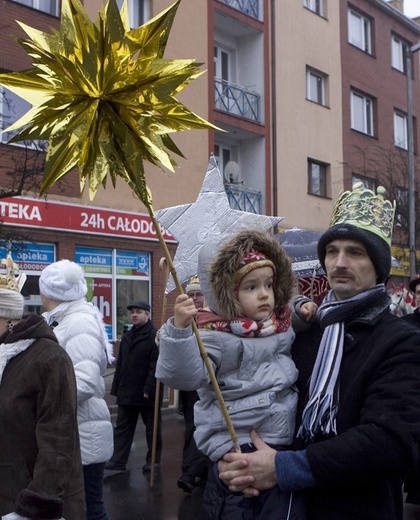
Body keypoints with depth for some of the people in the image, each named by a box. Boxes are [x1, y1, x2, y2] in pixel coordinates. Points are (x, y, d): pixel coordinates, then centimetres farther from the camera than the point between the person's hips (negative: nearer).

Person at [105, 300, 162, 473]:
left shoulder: (155, 335, -11)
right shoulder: (127, 337, 15)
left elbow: (156, 366, -17)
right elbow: (120, 365, 17)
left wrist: (149, 389, -21)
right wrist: (116, 388, 11)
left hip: (147, 394, -7)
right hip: (126, 392, 7)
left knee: (152, 428, 7)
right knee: (122, 428, 7)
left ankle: (153, 460, 19)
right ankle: (118, 461, 12)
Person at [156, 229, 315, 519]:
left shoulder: (286, 329, 9)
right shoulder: (216, 336, -13)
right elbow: (184, 376, -25)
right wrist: (179, 329, -39)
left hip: (284, 448, 7)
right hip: (235, 452, -7)